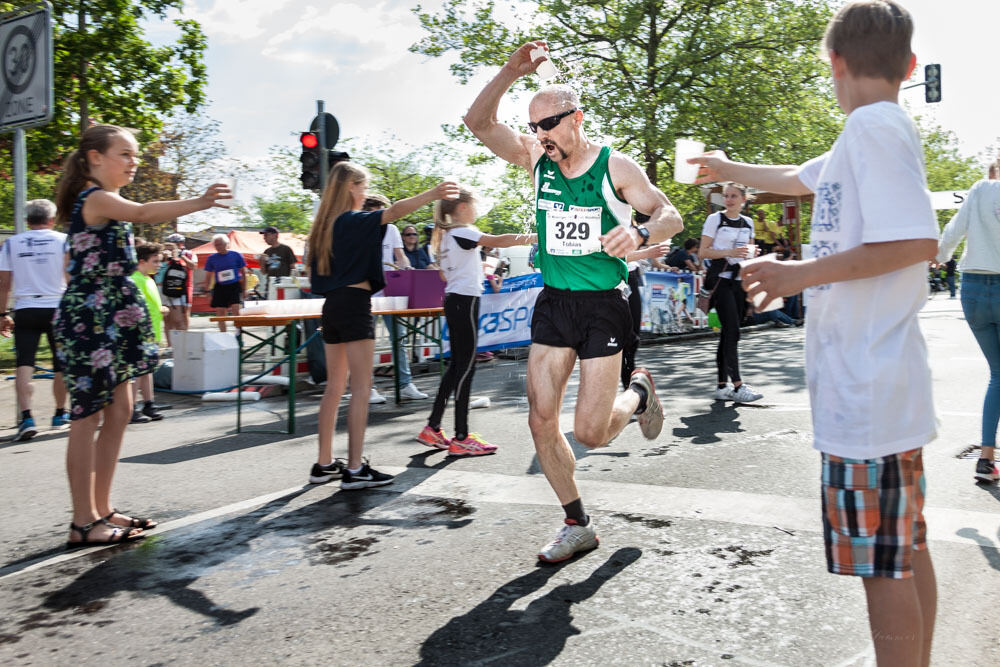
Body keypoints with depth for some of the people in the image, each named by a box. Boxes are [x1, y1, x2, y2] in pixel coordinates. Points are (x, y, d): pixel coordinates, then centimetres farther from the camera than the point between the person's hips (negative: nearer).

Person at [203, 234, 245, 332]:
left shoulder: (236, 255, 0)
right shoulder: (212, 258, 4)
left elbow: (243, 273, 7)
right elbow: (208, 276, 12)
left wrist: (243, 289, 4)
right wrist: (207, 290, 6)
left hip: (234, 286, -2)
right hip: (220, 288, 2)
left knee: (236, 310, -17)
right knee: (220, 314, 2)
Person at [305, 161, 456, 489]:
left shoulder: (324, 225, 14)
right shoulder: (355, 221, -10)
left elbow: (314, 275, 18)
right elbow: (395, 211, -25)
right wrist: (433, 194, -30)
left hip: (332, 305, 9)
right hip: (354, 304, -9)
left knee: (334, 387, 12)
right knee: (361, 388, -6)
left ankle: (324, 463, 17)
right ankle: (354, 469, -6)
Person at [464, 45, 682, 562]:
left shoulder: (616, 168, -6)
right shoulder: (537, 160, 4)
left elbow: (671, 217, -4)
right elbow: (478, 122, 0)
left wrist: (639, 233, -26)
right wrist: (511, 73, -13)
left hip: (602, 306, -4)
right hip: (553, 304, 4)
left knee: (590, 434, -5)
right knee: (541, 422, -1)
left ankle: (638, 393, 29)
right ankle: (577, 526, 15)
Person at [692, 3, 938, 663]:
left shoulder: (876, 125, -12)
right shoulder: (862, 138, 16)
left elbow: (917, 242, -22)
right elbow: (797, 178, 35)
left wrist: (802, 274, -17)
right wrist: (728, 170, 50)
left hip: (868, 386, -10)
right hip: (884, 383, 10)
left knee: (882, 560, -2)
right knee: (906, 548, 16)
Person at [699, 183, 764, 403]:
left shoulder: (748, 222, 13)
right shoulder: (715, 219, -2)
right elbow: (703, 251, -6)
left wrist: (751, 253, 1)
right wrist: (730, 252, -17)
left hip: (739, 280, 6)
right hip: (720, 280, -6)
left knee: (729, 333, 6)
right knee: (732, 331, -12)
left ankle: (722, 385, 10)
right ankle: (737, 385, -11)